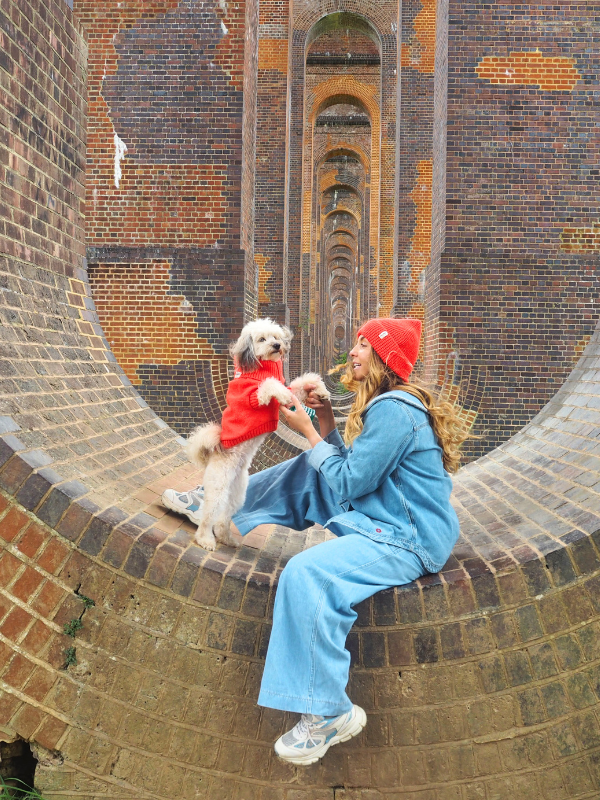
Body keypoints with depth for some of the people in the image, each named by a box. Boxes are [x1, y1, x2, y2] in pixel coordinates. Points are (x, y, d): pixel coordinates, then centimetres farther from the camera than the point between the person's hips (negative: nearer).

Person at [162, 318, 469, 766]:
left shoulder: (393, 410, -21)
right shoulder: (387, 403, 11)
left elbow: (348, 482, -18)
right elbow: (353, 471, 13)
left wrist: (309, 432, -9)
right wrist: (328, 428, 2)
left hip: (409, 539, -11)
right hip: (380, 516, 11)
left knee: (307, 574, -31)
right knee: (306, 471, 15)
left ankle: (329, 715, -19)